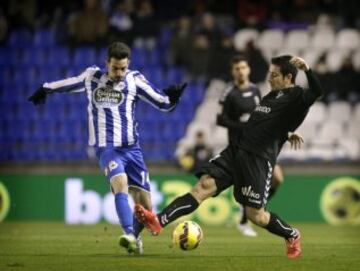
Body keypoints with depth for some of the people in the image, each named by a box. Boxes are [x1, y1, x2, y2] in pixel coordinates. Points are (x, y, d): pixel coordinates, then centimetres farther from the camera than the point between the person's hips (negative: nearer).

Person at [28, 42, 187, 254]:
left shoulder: (134, 80, 2)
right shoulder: (92, 77, 4)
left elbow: (163, 104, 3)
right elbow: (71, 83, 25)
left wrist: (173, 97, -19)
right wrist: (46, 89, 37)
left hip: (132, 148, 2)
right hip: (107, 148, -2)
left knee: (145, 206, -2)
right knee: (120, 182, -33)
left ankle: (135, 236, 30)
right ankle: (129, 236, -44)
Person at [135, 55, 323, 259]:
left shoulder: (297, 97, -5)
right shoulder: (272, 95, 20)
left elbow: (317, 92, -27)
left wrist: (307, 70, -40)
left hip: (259, 160, -7)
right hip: (236, 150, 7)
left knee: (255, 215, -3)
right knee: (204, 186, -9)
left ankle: (292, 236, 25)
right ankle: (159, 221, -22)